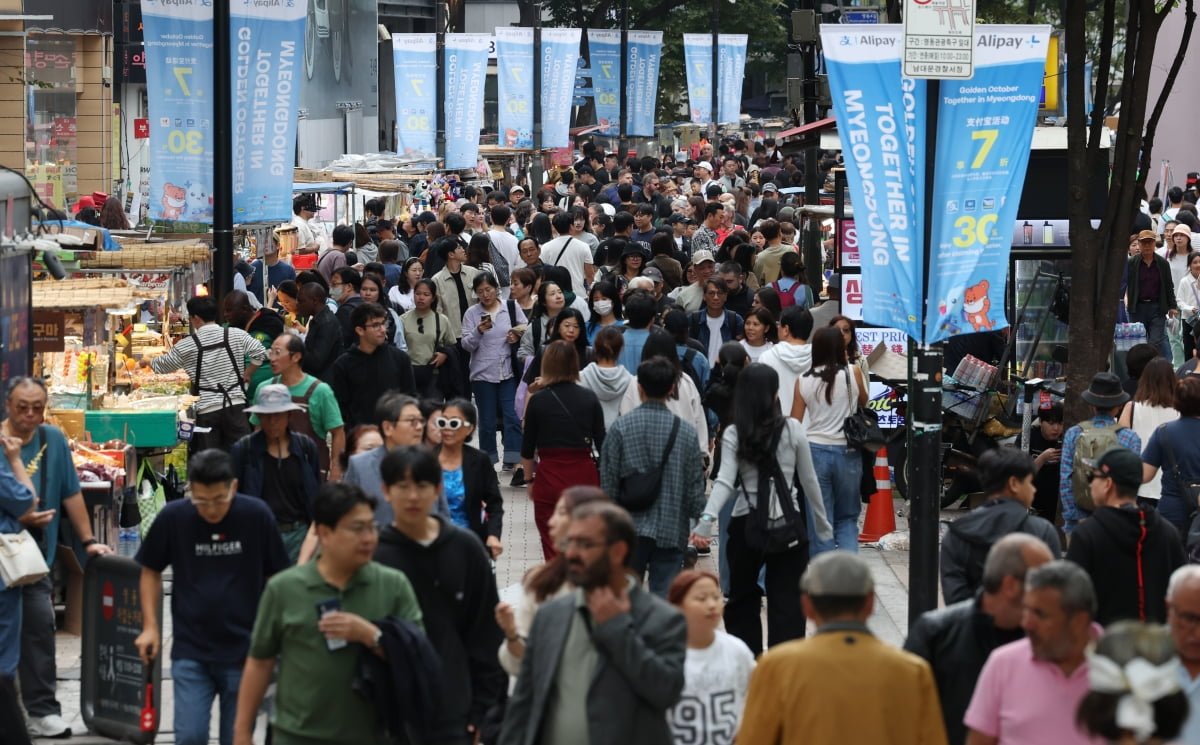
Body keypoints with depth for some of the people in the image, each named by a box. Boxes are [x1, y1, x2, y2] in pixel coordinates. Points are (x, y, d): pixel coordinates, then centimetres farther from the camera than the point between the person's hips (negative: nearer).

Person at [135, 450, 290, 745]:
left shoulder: (257, 516, -9)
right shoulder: (173, 517, -7)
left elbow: (276, 577, 2)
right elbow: (151, 571, 8)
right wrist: (150, 626, 1)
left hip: (244, 651, 0)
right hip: (190, 652, 0)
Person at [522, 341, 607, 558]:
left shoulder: (538, 400, -5)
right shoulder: (589, 398, 0)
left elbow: (527, 449, 1)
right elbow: (602, 443, 5)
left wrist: (530, 479, 14)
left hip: (549, 477, -2)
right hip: (585, 475, 2)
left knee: (554, 548, 4)